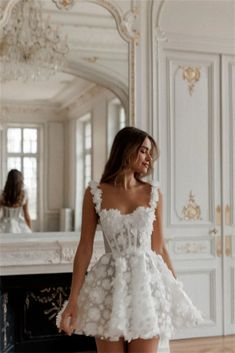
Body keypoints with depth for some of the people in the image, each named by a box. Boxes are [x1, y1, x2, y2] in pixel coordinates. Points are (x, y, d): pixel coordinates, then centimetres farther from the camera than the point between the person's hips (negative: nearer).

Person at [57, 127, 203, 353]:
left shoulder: (153, 193, 3)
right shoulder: (95, 193, -3)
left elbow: (159, 246, 8)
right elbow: (85, 248, -2)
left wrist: (176, 288, 10)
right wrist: (73, 298, -5)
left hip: (147, 281, 2)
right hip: (110, 283, -1)